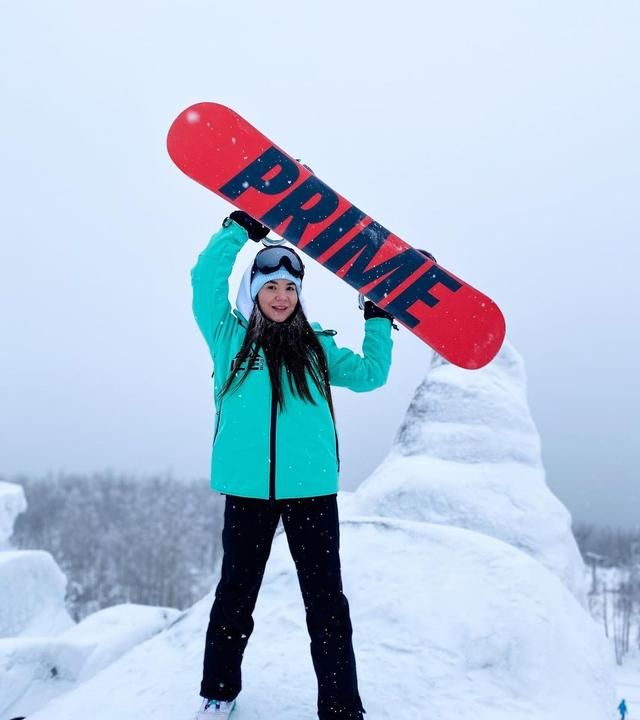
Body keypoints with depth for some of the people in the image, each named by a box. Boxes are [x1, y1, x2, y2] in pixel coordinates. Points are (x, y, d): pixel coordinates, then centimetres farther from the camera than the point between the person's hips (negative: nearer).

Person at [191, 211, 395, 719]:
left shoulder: (315, 346, 10)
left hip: (311, 487, 1)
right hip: (248, 488, 0)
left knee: (325, 601, 4)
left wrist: (378, 320, 15)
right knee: (236, 593, 14)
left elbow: (369, 374, 18)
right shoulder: (231, 337, 7)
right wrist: (239, 230, 5)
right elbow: (205, 279, -1)